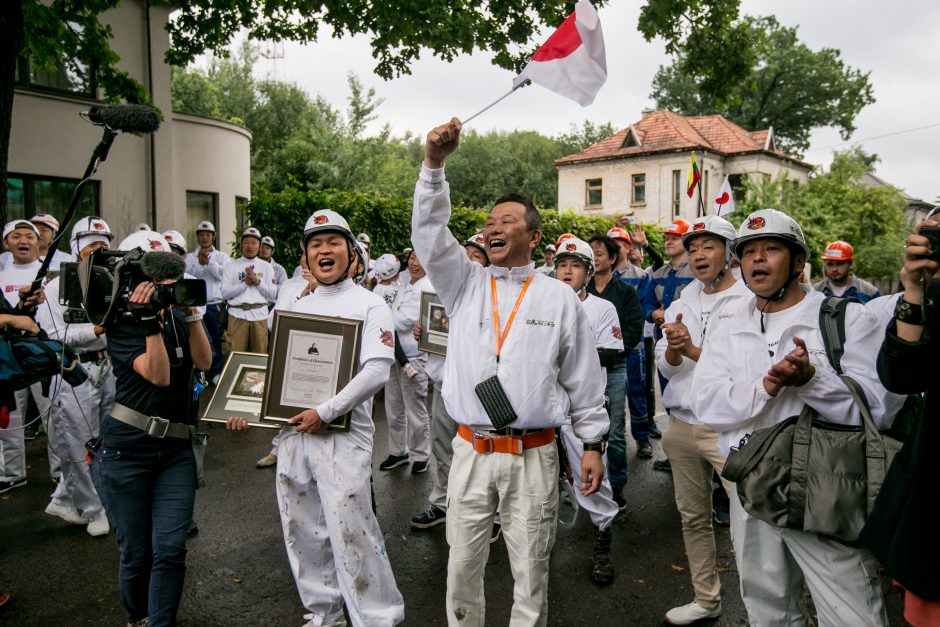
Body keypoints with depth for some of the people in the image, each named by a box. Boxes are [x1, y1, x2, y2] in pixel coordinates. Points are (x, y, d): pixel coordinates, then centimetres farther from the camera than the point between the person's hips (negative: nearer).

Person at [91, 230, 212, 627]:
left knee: (170, 550, -5)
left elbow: (204, 362, -6)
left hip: (176, 449, 3)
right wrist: (150, 321, -22)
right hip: (124, 450, -3)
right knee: (137, 553, 7)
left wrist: (191, 312, -12)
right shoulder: (122, 326, -3)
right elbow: (158, 375, -17)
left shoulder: (178, 318, 10)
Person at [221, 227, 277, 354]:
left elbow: (273, 294, 4)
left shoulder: (266, 266, 11)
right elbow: (225, 293, -3)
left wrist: (257, 281, -8)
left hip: (260, 315, 1)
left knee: (260, 354, 3)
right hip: (238, 314, -1)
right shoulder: (231, 266, 7)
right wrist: (246, 283, -10)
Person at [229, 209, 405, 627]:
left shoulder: (369, 305, -5)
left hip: (343, 434, -6)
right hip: (293, 432, 7)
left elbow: (375, 372, -16)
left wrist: (325, 412, -19)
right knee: (304, 531, 14)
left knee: (350, 531, -7)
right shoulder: (296, 308, 14)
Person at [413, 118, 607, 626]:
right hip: (470, 452, 2)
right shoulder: (465, 284, 7)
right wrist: (434, 164, -18)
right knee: (462, 566, 12)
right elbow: (429, 232, -6)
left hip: (533, 456, -2)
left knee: (531, 571, 9)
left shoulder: (560, 298, 2)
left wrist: (593, 443, 4)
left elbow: (583, 378, 5)